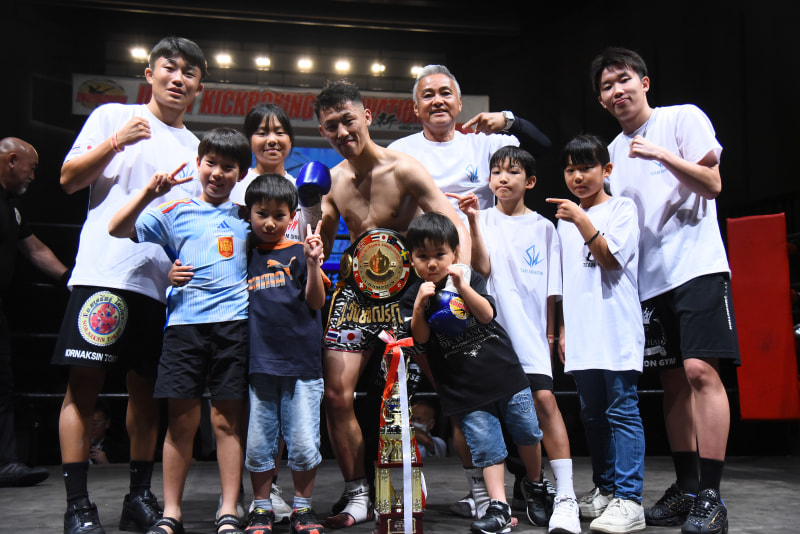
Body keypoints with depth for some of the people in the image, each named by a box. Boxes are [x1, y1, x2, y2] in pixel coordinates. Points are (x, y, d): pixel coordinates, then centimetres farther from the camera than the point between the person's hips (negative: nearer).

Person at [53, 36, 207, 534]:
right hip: (104, 270, -4)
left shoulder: (197, 148, 21)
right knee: (85, 381, -7)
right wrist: (116, 142, -10)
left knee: (145, 386, 7)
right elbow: (69, 179, 3)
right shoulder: (113, 116, 9)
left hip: (164, 282, 4)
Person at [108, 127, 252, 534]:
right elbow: (118, 229, 0)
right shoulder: (175, 212, 9)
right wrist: (150, 192, -12)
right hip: (185, 322, 0)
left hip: (234, 322, 1)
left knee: (227, 420, 2)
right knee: (181, 420, 1)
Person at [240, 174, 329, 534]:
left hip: (301, 362, -2)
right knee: (258, 443, 7)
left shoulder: (298, 251, 4)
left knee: (304, 443, 2)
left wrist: (312, 263, -14)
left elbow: (316, 302, -1)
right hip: (259, 362, 2)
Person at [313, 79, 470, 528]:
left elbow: (456, 227, -17)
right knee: (336, 393, -4)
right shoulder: (332, 180, 6)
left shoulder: (403, 170, -11)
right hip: (355, 292, 5)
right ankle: (358, 495, 11)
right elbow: (321, 245, 16)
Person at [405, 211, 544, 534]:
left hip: (505, 372, 2)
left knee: (527, 432, 12)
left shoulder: (471, 278, 2)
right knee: (486, 447, -4)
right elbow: (420, 338, -8)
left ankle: (535, 484, 35)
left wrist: (462, 287, -26)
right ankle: (498, 508, 3)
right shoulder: (416, 294, 0)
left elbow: (486, 314, -13)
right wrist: (419, 306, -24)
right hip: (465, 389, -1)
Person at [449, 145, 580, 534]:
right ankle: (531, 482, 21)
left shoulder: (543, 228, 12)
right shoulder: (485, 220, 7)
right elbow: (483, 267, -9)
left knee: (544, 399, -14)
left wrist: (550, 329, 8)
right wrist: (473, 221, -18)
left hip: (531, 328, 0)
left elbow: (551, 288, 13)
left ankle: (565, 496, -15)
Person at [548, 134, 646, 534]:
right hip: (581, 335, 7)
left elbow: (611, 258, -12)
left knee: (622, 411, -8)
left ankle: (628, 499, -7)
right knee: (592, 414, 12)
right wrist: (563, 329, 18)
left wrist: (582, 221, -17)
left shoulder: (621, 208, 1)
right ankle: (604, 489, 23)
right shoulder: (566, 220, 18)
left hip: (616, 331, -6)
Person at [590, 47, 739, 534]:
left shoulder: (684, 118, 2)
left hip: (698, 264, -6)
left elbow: (712, 184, -7)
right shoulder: (615, 150, 19)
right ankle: (686, 488, 17)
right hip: (650, 277, 7)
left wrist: (663, 155, -16)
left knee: (700, 370, -17)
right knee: (673, 380, 9)